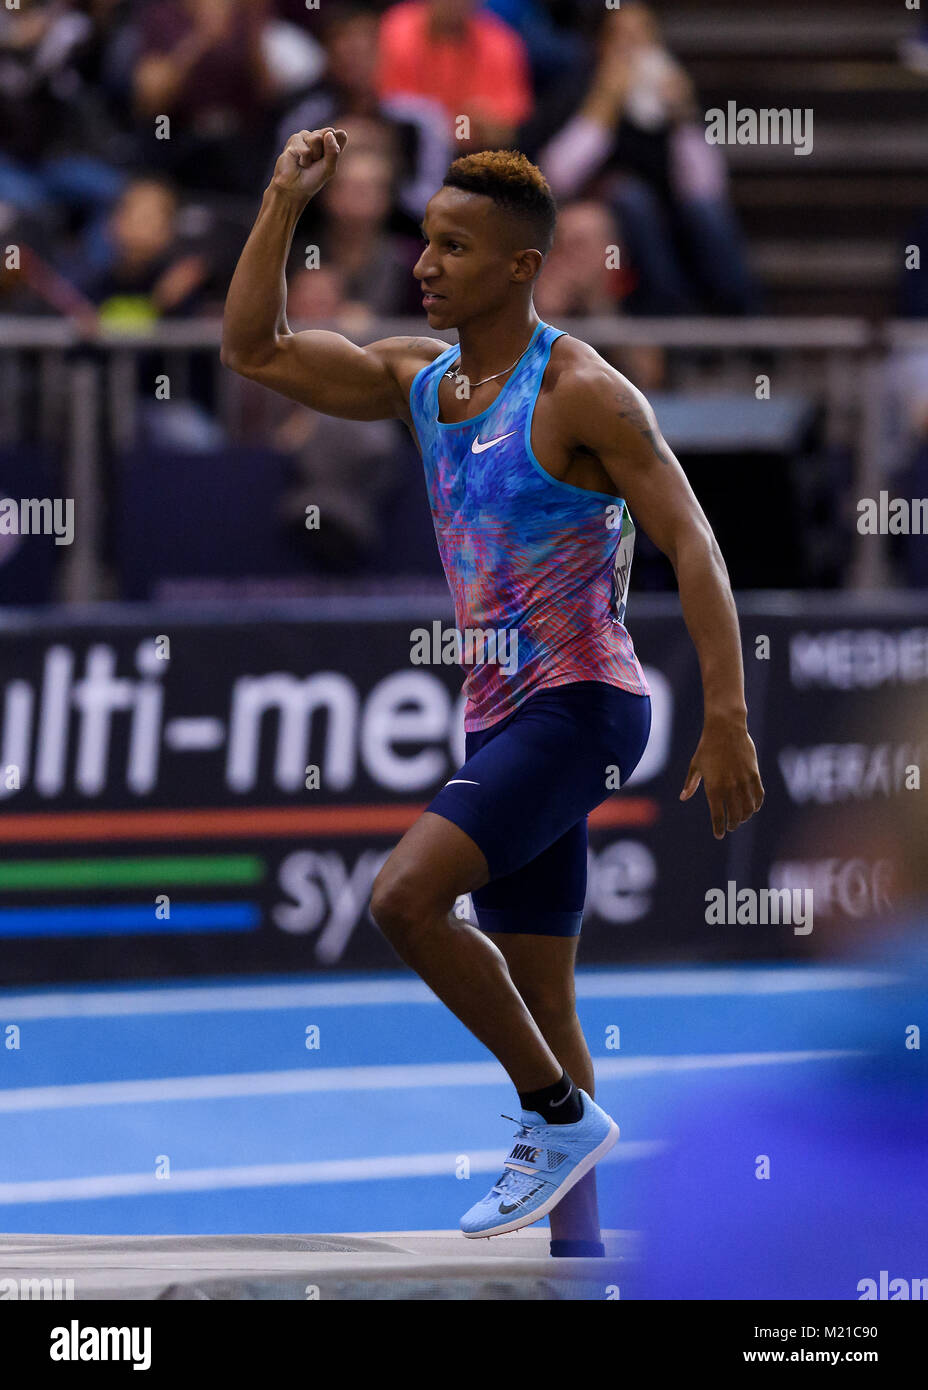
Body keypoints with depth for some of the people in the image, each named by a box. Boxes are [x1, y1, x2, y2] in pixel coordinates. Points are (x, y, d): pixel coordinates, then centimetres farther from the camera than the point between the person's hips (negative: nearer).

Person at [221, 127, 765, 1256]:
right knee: (539, 1012, 8)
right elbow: (254, 351, 13)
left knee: (404, 896, -24)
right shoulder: (420, 379, 10)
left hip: (580, 706, -8)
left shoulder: (581, 393, -13)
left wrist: (726, 719, -23)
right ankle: (580, 1268, 11)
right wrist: (284, 203, 3)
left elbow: (693, 547, -16)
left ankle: (560, 1116, -10)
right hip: (500, 712, 8)